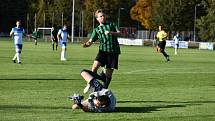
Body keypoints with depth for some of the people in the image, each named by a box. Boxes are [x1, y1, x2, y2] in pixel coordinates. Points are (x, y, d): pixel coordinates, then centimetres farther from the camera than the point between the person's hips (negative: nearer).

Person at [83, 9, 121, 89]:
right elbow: (91, 41, 8)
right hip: (103, 50, 0)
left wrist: (111, 33, -16)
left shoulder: (111, 25, 16)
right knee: (95, 66, -23)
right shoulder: (97, 30, 15)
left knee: (109, 73, -1)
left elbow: (119, 33, 4)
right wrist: (86, 44, -16)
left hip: (113, 51, 0)